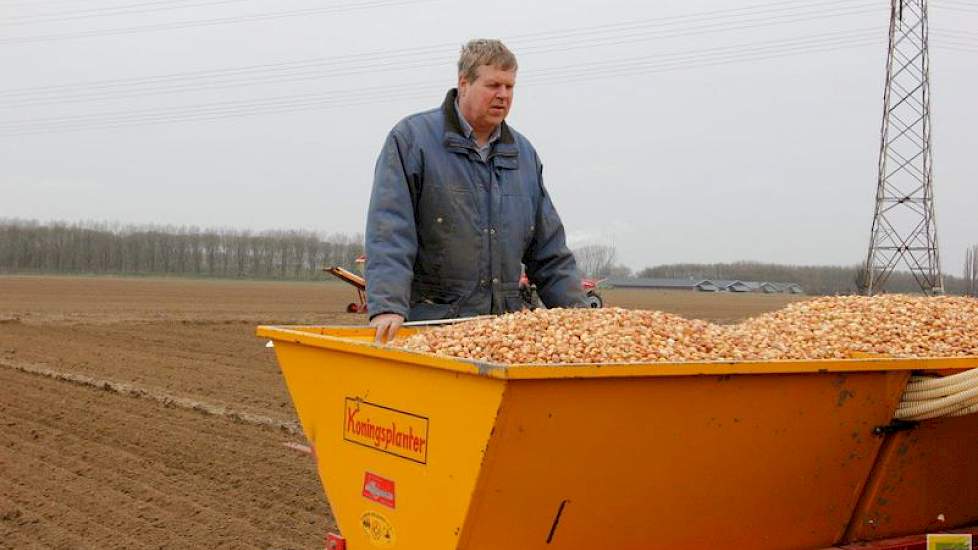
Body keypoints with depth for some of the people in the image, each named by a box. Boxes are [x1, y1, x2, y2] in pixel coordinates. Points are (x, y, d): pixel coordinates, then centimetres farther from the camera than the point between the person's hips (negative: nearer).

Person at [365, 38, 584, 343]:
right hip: (429, 322, -4)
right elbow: (389, 233, -13)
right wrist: (388, 307, -25)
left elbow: (549, 250, 19)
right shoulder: (411, 139, -2)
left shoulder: (524, 154, 15)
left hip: (506, 322, 5)